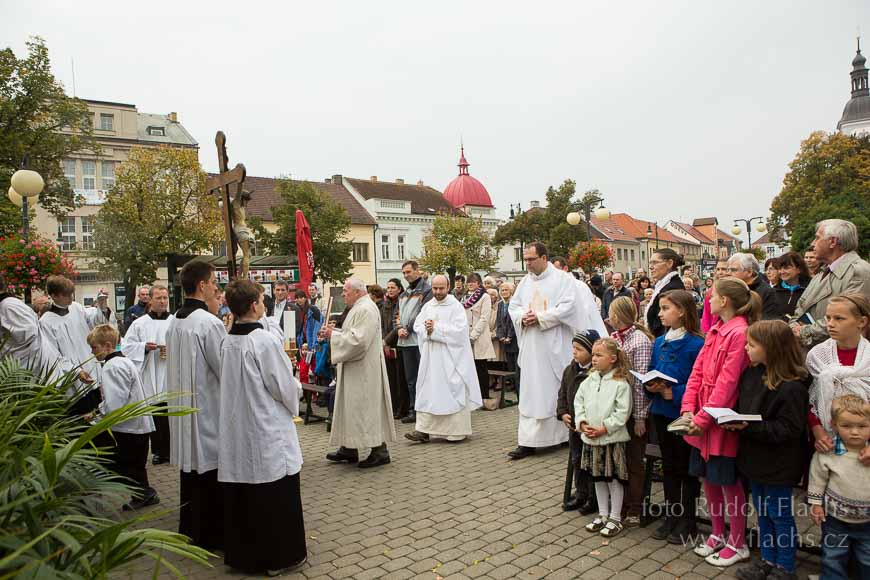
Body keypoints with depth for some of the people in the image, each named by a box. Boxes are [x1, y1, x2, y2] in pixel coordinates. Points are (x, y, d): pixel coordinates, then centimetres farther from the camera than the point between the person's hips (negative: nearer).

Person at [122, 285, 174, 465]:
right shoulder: (139, 324, 5)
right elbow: (126, 346, 5)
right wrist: (144, 347, -11)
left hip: (171, 377, -1)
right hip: (150, 378, 1)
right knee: (155, 416, 7)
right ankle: (158, 451, 20)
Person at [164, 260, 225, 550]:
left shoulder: (174, 321, 6)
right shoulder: (209, 322, -21)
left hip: (183, 405, 8)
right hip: (207, 408, -8)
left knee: (191, 467, 18)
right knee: (210, 470, 4)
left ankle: (189, 530, 31)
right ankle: (211, 535, 15)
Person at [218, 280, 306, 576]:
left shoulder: (226, 342, 1)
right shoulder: (266, 340, -19)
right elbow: (286, 387, -14)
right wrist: (296, 390, 8)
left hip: (236, 429, 7)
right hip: (268, 431, -6)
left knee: (240, 496, 16)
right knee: (276, 497, 7)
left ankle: (241, 553, 29)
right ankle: (279, 556, 18)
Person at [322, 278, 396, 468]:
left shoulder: (365, 310, -18)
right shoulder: (359, 308, 15)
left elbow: (358, 340, -26)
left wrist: (334, 335, -16)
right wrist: (334, 332, 5)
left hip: (364, 369, -11)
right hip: (355, 369, 11)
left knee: (367, 408, -4)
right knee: (351, 407, 14)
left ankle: (380, 451, 5)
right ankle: (350, 449, 23)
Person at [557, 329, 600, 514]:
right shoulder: (570, 370, 4)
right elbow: (562, 394, 12)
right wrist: (563, 413, -1)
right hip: (574, 425, 7)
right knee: (577, 459, 18)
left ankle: (594, 498, 22)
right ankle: (581, 493, 33)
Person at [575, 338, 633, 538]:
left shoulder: (620, 383, -13)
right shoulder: (589, 381, 4)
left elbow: (622, 412, -16)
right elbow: (579, 402, 7)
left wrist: (603, 428, -18)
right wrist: (582, 424, -6)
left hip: (612, 439, -6)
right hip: (591, 439, 6)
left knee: (614, 479, 5)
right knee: (598, 478, 16)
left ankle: (615, 518, 20)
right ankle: (603, 515, 30)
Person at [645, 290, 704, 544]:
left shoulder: (696, 344, -16)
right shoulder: (659, 343, 6)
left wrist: (674, 393, -24)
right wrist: (650, 386, -7)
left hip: (684, 414, -7)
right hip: (661, 412, 7)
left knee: (686, 468, 9)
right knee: (668, 466, 18)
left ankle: (687, 521, 24)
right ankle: (671, 516, 32)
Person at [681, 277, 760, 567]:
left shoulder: (740, 333, -17)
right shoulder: (715, 331, 9)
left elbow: (727, 383, -20)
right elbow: (697, 371, 6)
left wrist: (703, 418, -20)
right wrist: (688, 408, -4)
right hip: (701, 419, 8)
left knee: (728, 481, 6)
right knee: (708, 477, 17)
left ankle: (738, 544, 24)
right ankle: (718, 534, 34)